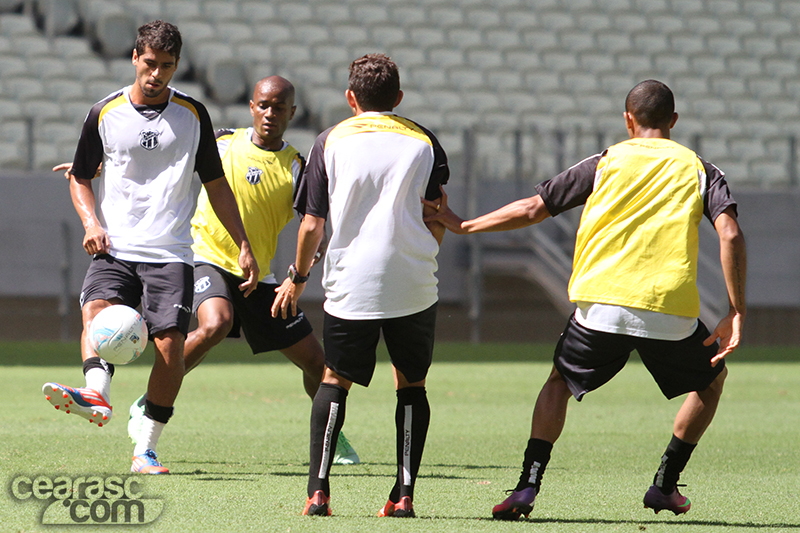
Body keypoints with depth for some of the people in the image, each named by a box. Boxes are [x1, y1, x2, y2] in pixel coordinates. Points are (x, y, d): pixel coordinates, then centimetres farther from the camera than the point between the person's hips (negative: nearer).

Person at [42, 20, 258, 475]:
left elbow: (216, 184, 14)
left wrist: (244, 246, 9)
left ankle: (147, 449, -3)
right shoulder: (106, 113, 6)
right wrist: (92, 223, -4)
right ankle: (97, 396, -52)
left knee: (171, 343, -12)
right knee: (97, 309, -28)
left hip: (171, 252, 0)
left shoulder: (192, 114, 8)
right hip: (115, 249, 0)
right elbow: (81, 178, 15)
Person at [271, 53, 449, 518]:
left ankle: (318, 491, 0)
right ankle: (404, 494, 5)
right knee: (411, 385, 13)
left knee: (335, 381, 12)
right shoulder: (424, 141, 7)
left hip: (351, 285, 0)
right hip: (414, 284, 1)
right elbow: (438, 226, 7)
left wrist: (298, 278, 17)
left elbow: (312, 224, 3)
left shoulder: (332, 141, 4)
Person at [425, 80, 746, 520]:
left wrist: (462, 225, 22)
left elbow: (532, 210, 10)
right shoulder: (698, 169, 12)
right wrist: (735, 313, -4)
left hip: (601, 306, 1)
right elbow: (730, 235, -4)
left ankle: (527, 486, 7)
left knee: (561, 381, 23)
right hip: (670, 313, -1)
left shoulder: (606, 162, 12)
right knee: (711, 380, 25)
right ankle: (665, 484, 17)